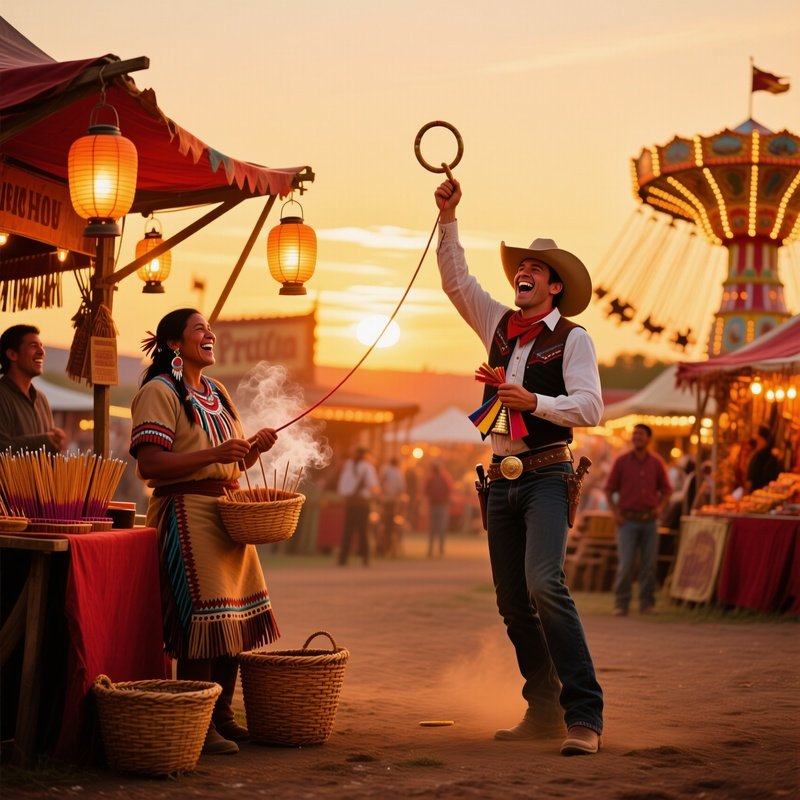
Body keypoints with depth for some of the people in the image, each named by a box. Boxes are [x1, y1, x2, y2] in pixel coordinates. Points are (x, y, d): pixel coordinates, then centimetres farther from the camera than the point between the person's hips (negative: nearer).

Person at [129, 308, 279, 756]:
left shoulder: (219, 394, 20)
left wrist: (255, 447, 4)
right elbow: (149, 464, -18)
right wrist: (214, 454, -24)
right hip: (187, 513, -8)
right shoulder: (159, 392, -7)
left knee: (235, 616, 7)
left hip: (229, 513, 8)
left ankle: (222, 716, 15)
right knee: (204, 617, -12)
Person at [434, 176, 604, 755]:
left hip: (547, 475, -7)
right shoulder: (499, 324, 14)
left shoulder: (572, 338, -2)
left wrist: (534, 402, -22)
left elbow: (591, 407, -11)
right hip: (501, 479, 7)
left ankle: (585, 715, -24)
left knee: (544, 583, -24)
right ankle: (544, 710, 16)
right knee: (512, 602, 6)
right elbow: (456, 280, 15)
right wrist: (448, 218, 7)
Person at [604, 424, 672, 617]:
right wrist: (615, 511, -5)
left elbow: (666, 489, 15)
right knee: (625, 564, -7)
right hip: (628, 520, -2)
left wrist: (660, 507, -1)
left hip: (650, 520, 2)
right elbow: (609, 489, 5)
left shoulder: (656, 462, 7)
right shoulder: (621, 461, 3)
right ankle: (621, 603, -1)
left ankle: (646, 602, 13)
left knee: (649, 563, 4)